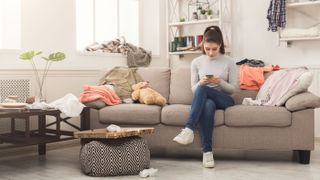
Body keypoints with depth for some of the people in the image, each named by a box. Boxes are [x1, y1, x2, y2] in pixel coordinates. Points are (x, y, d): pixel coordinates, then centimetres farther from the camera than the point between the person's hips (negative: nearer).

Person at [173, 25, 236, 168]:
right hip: (205, 99, 2)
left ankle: (189, 129, -44)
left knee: (202, 90, -33)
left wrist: (220, 82, -20)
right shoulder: (196, 62, 5)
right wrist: (201, 82, -18)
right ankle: (207, 151, -42)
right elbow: (194, 89, 5)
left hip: (224, 100, -1)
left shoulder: (229, 62, 1)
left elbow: (232, 89, 0)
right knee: (207, 105, -38)